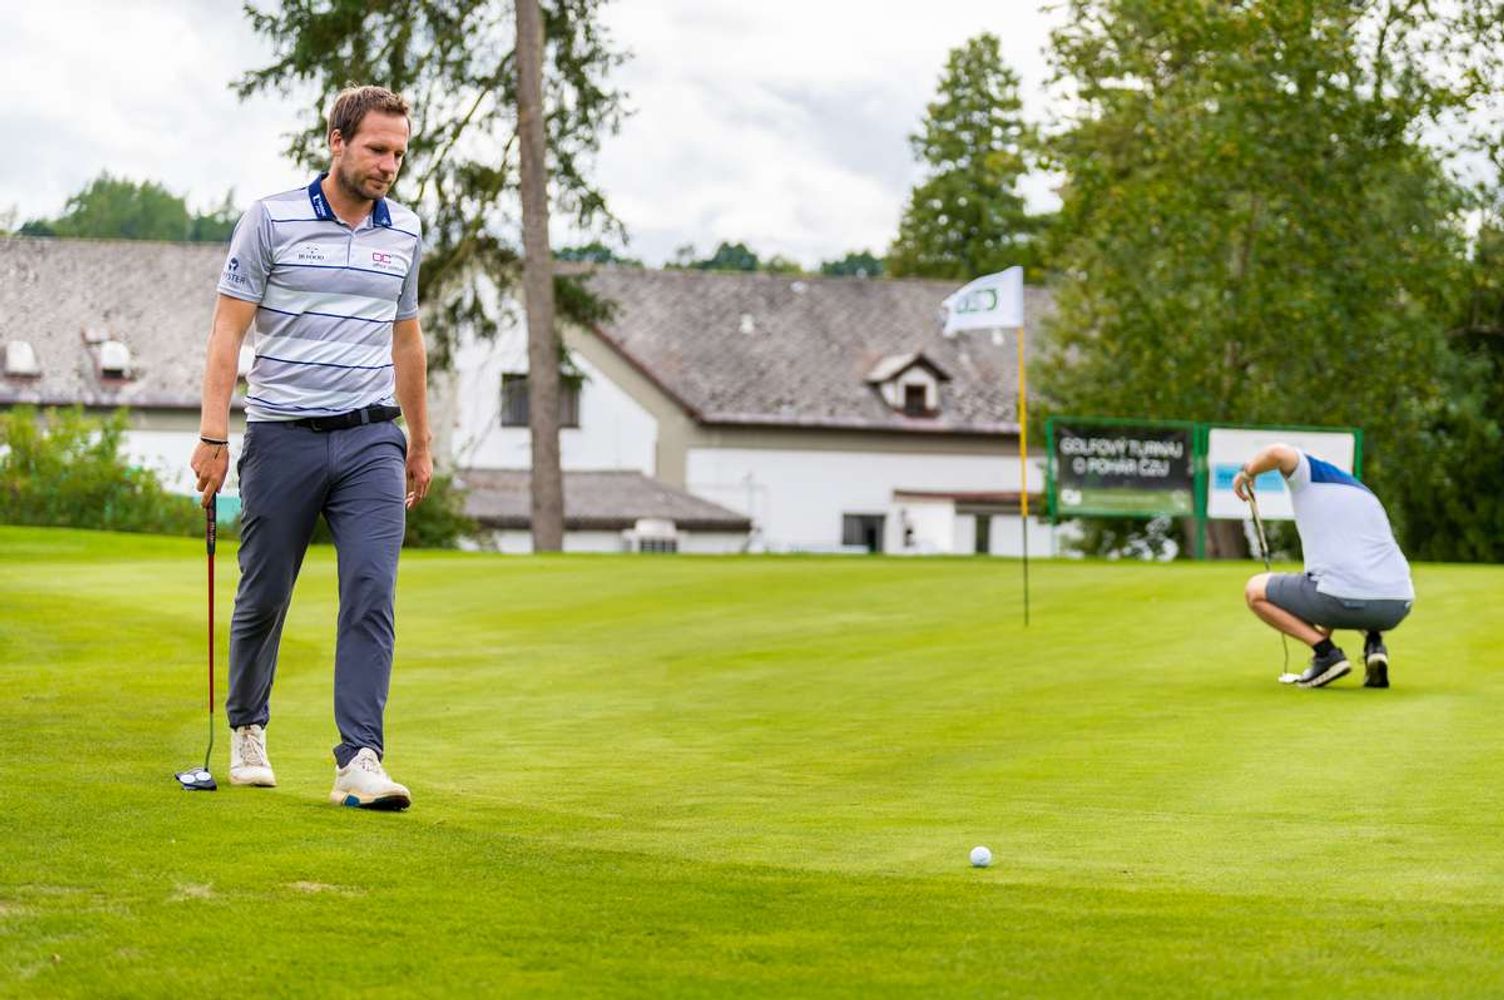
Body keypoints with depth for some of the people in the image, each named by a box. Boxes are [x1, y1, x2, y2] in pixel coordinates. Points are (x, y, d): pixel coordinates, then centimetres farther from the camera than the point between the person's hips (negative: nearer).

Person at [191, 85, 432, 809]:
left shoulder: (404, 233, 9)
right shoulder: (272, 220, -5)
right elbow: (228, 329, -6)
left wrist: (419, 443, 21)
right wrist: (212, 435, -13)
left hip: (370, 437, 3)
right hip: (282, 436, -2)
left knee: (371, 595, -11)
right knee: (263, 598, 8)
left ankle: (360, 761, -14)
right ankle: (247, 730, 32)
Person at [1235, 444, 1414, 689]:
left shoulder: (1308, 471, 12)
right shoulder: (1366, 495, 31)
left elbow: (1279, 452, -14)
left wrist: (1247, 472, 10)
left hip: (1345, 599, -6)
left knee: (1255, 590, 15)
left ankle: (1326, 652, 0)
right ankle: (1374, 643, 11)